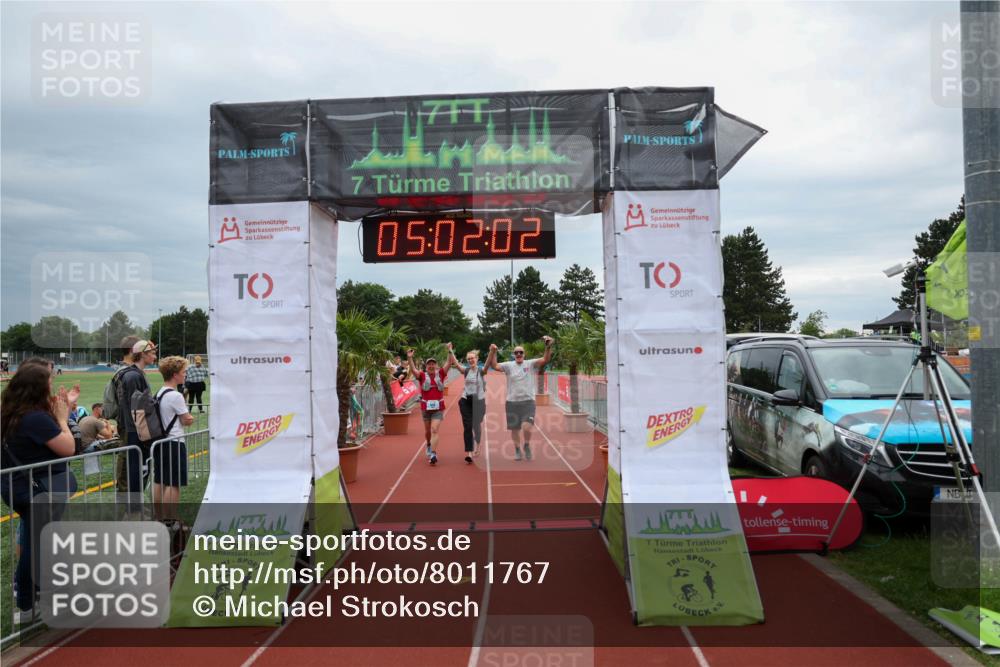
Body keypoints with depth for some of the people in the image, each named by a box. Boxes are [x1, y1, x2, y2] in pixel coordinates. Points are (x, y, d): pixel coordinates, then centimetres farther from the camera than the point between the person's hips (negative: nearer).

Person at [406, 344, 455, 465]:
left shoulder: (440, 374, 1)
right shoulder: (422, 376, -3)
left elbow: (449, 364, -9)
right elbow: (413, 369, -18)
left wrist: (450, 351, -22)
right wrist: (409, 358, -33)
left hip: (438, 408, -1)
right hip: (425, 407, 1)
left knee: (434, 430, -13)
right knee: (427, 431, 18)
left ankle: (433, 454, -19)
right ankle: (428, 446, 46)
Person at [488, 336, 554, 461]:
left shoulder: (531, 364, 1)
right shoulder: (509, 365, 4)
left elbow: (545, 360, -10)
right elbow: (494, 366, -5)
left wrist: (548, 347, -27)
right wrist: (493, 352, -19)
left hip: (528, 401, -2)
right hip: (512, 402, 2)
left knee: (527, 427, -17)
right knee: (514, 429, 11)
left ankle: (527, 446, 11)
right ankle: (517, 450, 30)